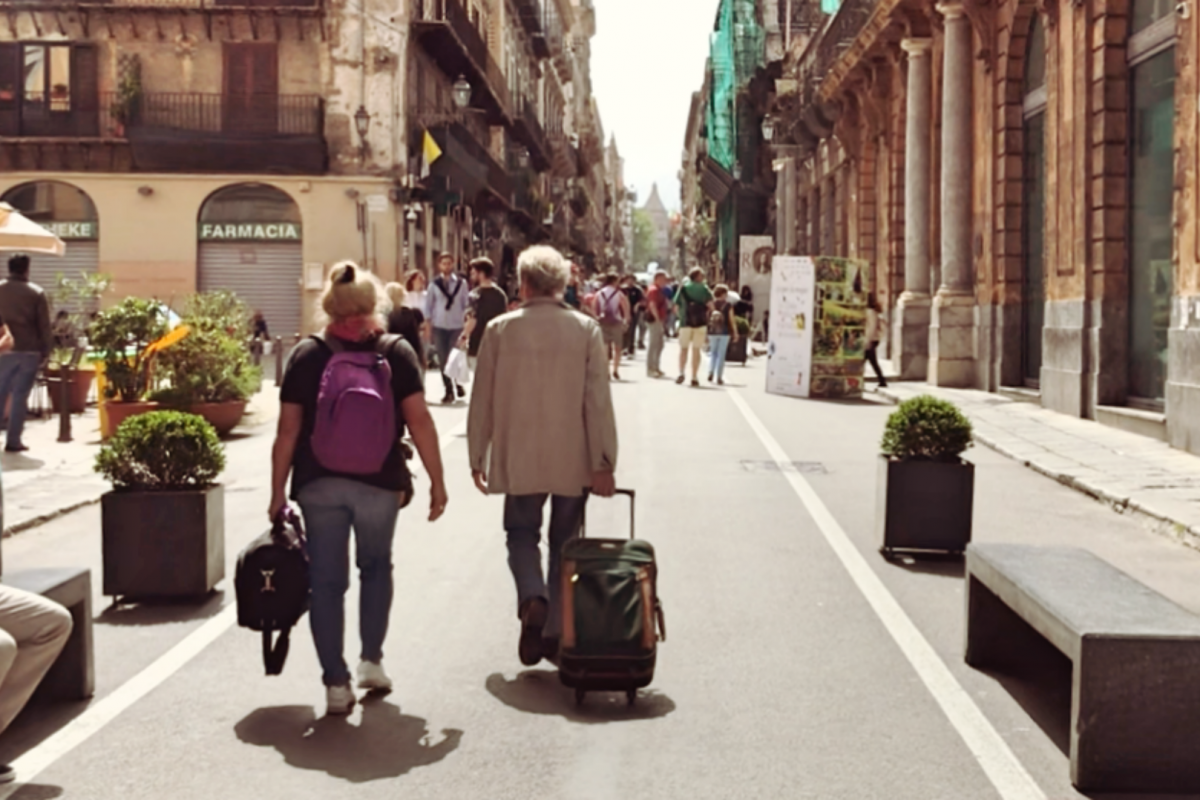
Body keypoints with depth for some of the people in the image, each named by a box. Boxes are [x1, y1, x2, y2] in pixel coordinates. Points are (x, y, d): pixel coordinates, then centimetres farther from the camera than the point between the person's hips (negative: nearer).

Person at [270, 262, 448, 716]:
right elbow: (419, 421, -7)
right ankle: (372, 661, 22)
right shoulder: (396, 352, -1)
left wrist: (277, 492, 6)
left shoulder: (306, 355, 2)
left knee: (327, 581, 8)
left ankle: (336, 684, 9)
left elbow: (288, 430, 0)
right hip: (379, 482, 0)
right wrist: (437, 482, 0)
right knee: (376, 568, 23)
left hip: (318, 484, 0)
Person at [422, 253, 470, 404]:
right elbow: (428, 306, 4)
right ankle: (449, 390, 8)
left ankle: (458, 385, 22)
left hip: (457, 325, -1)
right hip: (439, 326, 1)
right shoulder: (434, 284, 1)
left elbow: (466, 304, 5)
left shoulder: (461, 283, 1)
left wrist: (466, 323, 2)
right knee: (443, 359, 1)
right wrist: (428, 325, 1)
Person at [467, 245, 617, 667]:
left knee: (521, 533, 14)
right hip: (573, 460, 1)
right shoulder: (586, 330, -6)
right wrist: (603, 463, -3)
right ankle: (557, 632, 17)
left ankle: (532, 600, -13)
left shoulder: (501, 330, -5)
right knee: (564, 542, 14)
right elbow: (598, 401, -8)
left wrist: (477, 457, 10)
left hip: (519, 459, 0)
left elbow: (482, 399, 0)